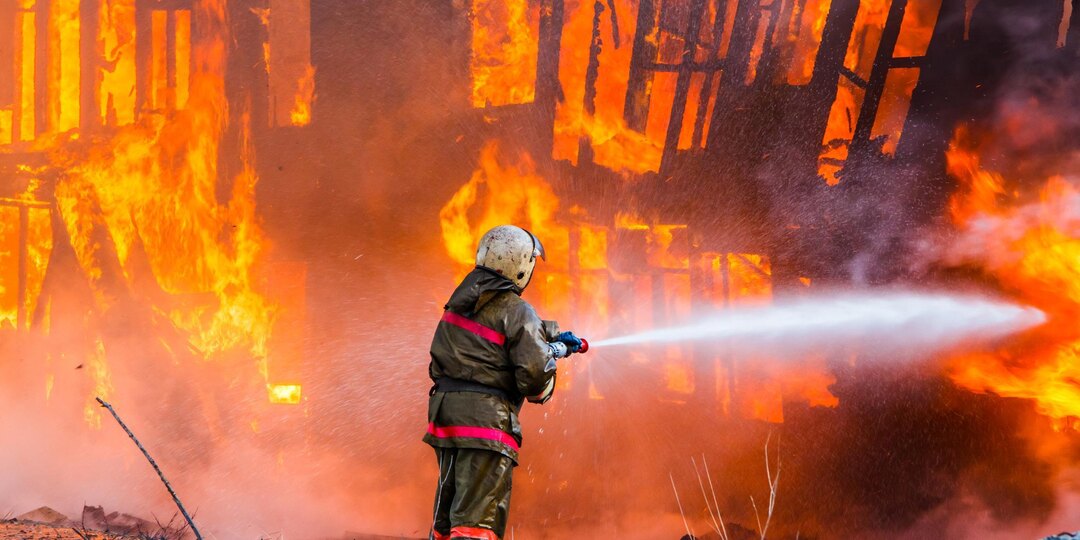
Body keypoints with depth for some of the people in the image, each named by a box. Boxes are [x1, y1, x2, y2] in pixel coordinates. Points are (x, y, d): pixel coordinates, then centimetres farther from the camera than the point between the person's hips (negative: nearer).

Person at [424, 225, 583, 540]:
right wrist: (552, 354, 6)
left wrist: (554, 334, 37)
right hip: (486, 417, -8)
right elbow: (535, 374, -16)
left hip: (446, 407, 8)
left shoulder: (464, 297, 11)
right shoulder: (516, 311, -11)